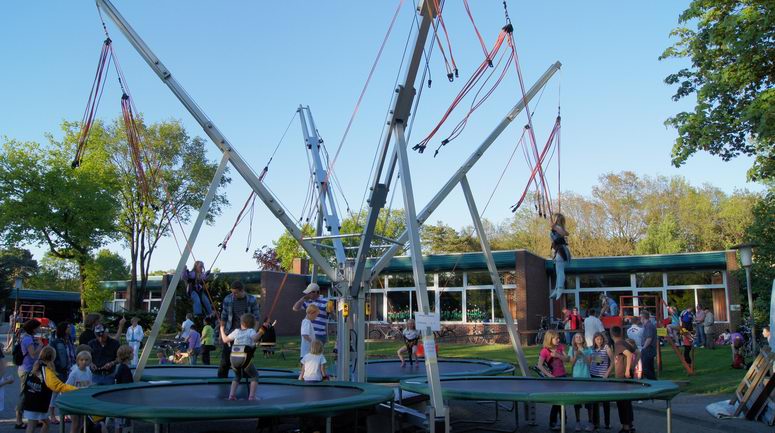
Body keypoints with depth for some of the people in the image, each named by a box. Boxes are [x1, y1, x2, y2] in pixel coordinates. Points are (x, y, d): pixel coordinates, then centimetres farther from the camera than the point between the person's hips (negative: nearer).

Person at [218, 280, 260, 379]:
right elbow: (223, 317, 3)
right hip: (231, 332, 0)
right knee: (226, 356, 0)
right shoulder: (227, 299, -5)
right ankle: (222, 377, 11)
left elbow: (256, 317, 0)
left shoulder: (252, 300, -6)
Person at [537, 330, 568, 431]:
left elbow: (566, 359, 1)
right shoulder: (545, 350, -15)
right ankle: (552, 423, 10)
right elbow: (540, 365, -19)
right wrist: (549, 375, -22)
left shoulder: (560, 347, 3)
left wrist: (558, 355, -17)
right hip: (553, 377, -5)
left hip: (562, 376, 5)